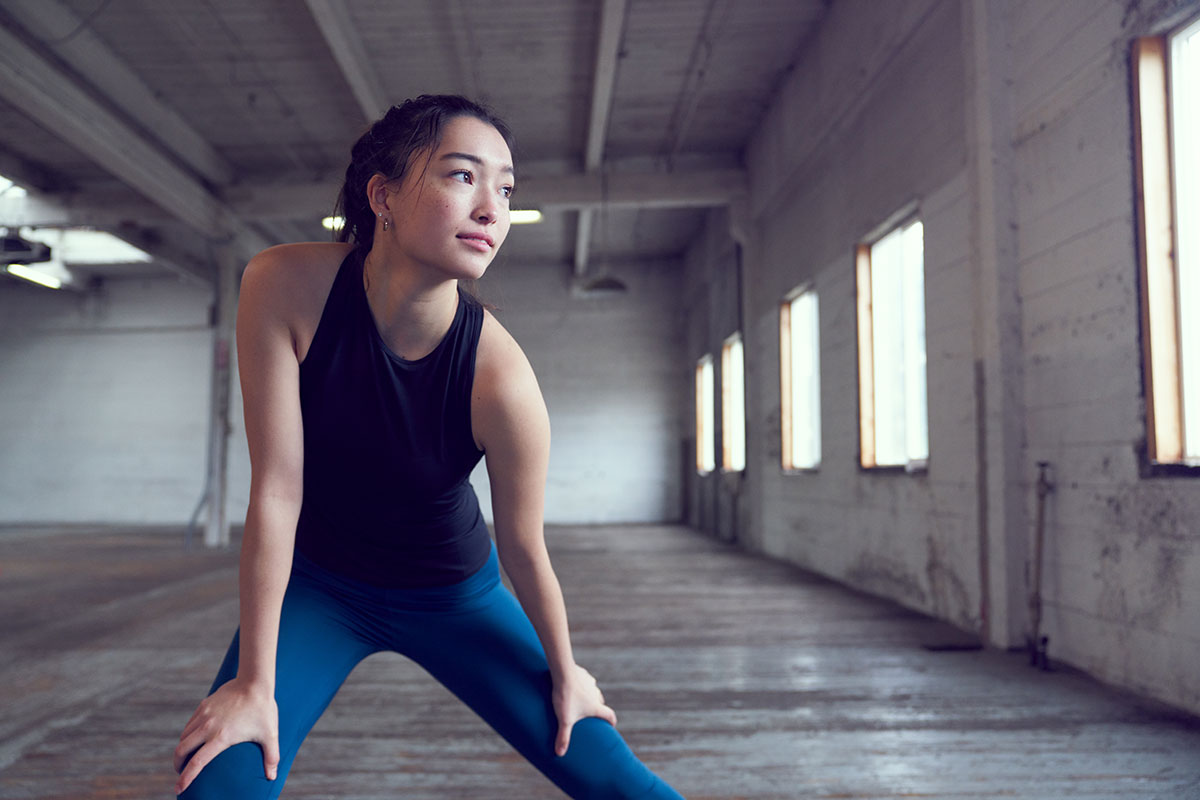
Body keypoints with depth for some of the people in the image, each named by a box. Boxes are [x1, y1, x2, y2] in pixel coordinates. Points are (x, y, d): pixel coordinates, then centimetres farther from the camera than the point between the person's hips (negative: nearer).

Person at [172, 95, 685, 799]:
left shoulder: (501, 377, -30)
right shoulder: (285, 287, -26)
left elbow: (525, 550, -15)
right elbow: (275, 490, -22)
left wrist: (565, 673, 0)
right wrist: (254, 682, -17)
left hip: (454, 595, 0)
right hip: (315, 583, 1)